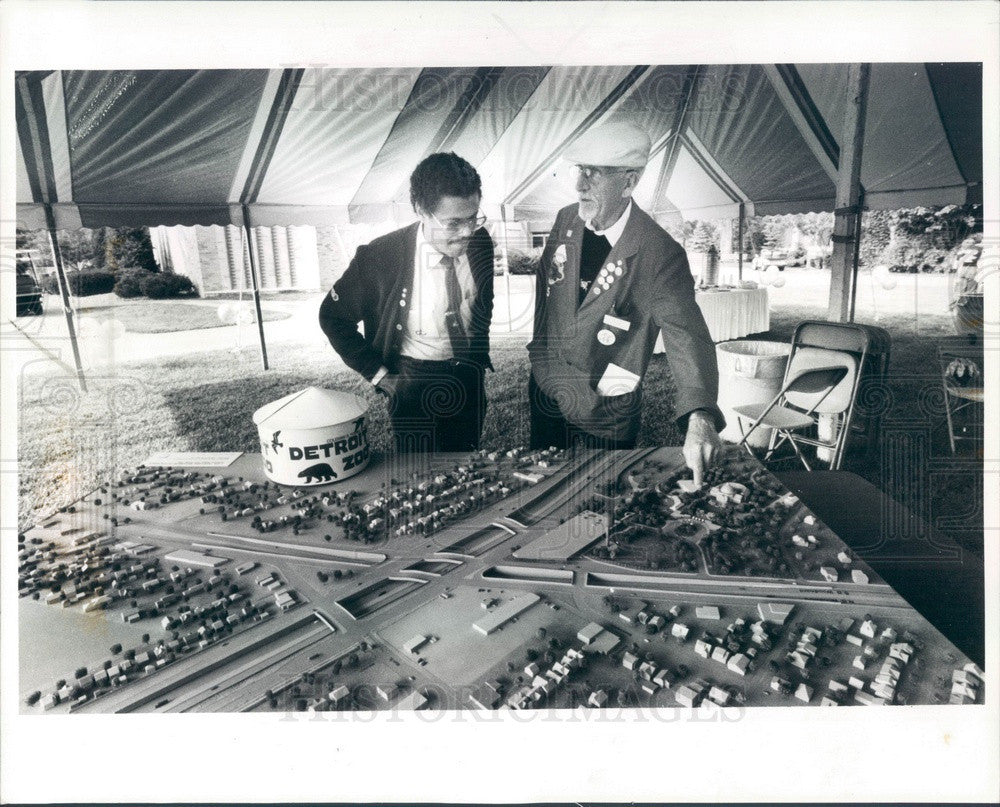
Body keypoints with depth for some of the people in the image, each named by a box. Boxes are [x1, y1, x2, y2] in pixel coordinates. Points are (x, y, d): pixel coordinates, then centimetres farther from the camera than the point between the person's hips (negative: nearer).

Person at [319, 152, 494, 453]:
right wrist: (378, 373, -8)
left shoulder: (480, 242, -11)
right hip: (413, 384, -3)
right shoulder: (380, 256, -22)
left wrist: (479, 355, 9)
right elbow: (332, 317, -8)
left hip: (470, 379, 4)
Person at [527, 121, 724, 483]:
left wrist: (700, 417, -49)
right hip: (545, 392, 5)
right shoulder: (566, 221, -5)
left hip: (606, 414, -5)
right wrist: (540, 354, 8)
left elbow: (686, 335, -33)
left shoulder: (660, 254, -23)